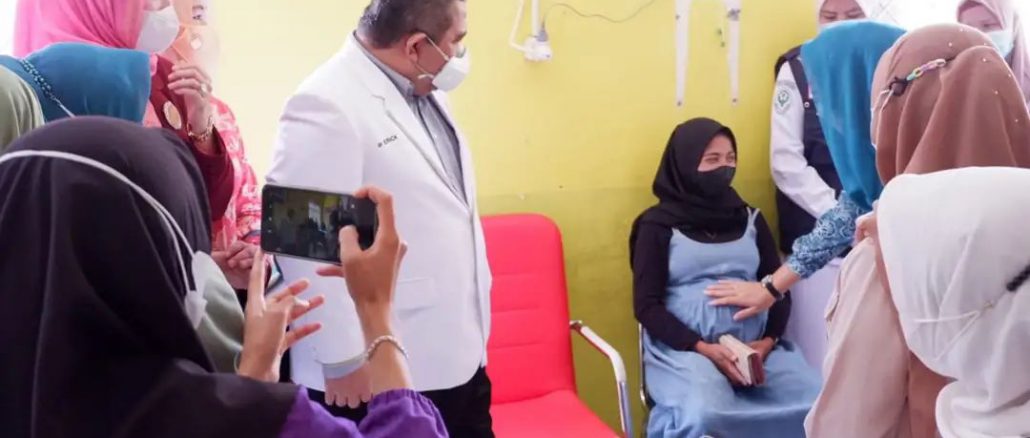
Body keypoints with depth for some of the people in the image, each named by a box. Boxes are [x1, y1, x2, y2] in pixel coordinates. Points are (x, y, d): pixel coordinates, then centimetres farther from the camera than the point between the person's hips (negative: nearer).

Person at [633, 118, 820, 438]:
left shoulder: (750, 219, 17)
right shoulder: (659, 224, 4)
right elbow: (647, 305, -3)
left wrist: (768, 341, -6)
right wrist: (703, 348, -14)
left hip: (755, 345, 5)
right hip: (683, 348, -5)